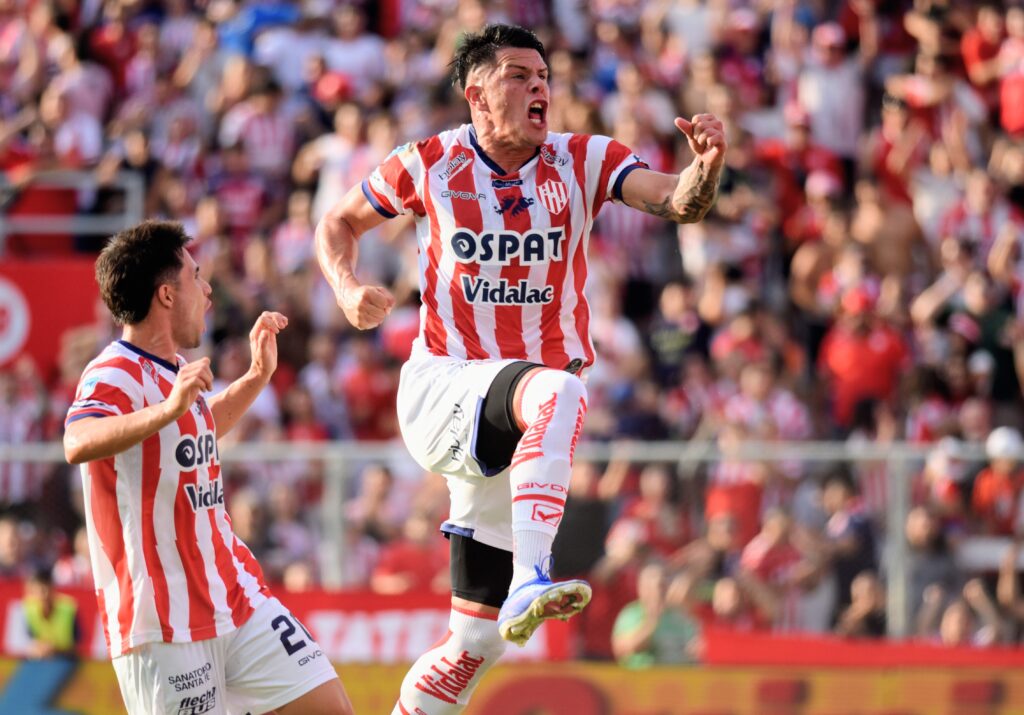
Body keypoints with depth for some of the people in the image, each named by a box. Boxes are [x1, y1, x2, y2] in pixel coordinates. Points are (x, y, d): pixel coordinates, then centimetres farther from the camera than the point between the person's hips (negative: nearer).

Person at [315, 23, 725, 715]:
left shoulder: (583, 162, 1)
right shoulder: (431, 164, -1)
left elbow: (678, 201, -13)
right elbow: (339, 222, 14)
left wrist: (706, 167, -35)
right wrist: (349, 291, -6)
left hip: (508, 435, 4)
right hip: (442, 389, -3)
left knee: (475, 644, 6)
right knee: (557, 390, -38)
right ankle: (529, 581, -49)